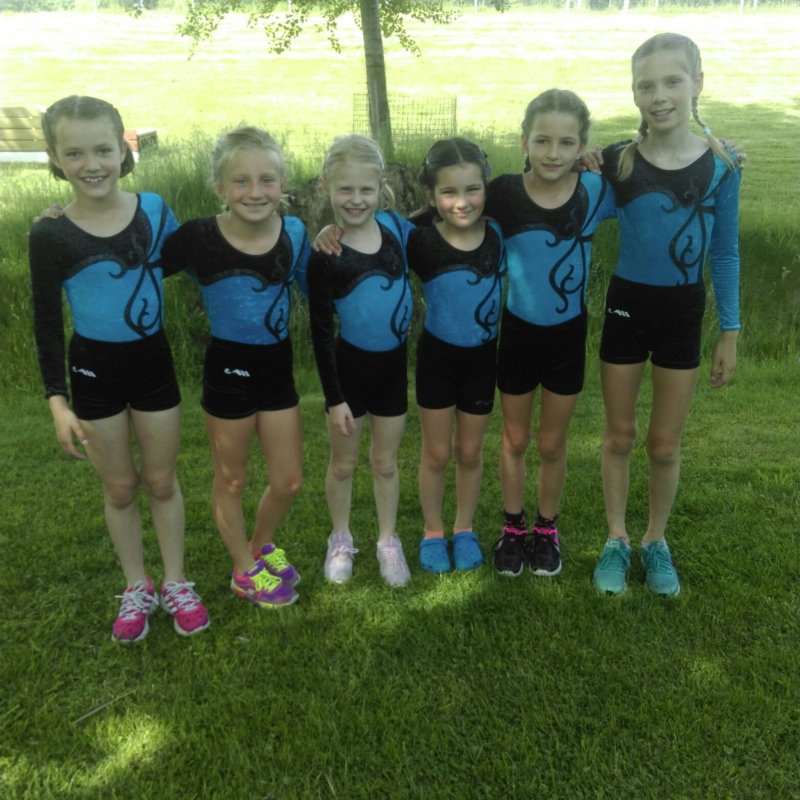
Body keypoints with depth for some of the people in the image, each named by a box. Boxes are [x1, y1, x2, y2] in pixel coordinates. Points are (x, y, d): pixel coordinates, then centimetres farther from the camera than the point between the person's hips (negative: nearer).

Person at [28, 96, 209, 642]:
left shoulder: (154, 209, -6)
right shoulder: (51, 234, -12)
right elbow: (47, 324, -6)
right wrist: (57, 399, -9)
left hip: (153, 361, 1)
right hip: (94, 370, -1)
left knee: (162, 481, 13)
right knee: (120, 487, 13)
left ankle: (176, 584, 31)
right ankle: (137, 588, 33)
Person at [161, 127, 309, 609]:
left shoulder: (294, 232, -4)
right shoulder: (198, 238, -15)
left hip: (278, 367, 4)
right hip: (229, 369, -4)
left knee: (290, 481, 13)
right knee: (232, 480, 13)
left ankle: (261, 545, 43)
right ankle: (245, 571, 36)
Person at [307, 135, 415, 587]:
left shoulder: (395, 225, -6)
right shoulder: (325, 253, -15)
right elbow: (321, 330, -12)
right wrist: (334, 398, -12)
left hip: (394, 364, 3)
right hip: (349, 366, -2)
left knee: (386, 462, 17)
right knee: (344, 464, 15)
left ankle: (389, 541, 36)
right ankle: (341, 540, 37)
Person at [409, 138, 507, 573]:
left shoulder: (497, 234, -9)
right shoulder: (420, 241, -18)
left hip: (482, 358, 2)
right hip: (437, 357, -2)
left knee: (470, 452, 15)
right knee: (436, 453, 11)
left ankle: (464, 530, 36)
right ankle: (433, 533, 31)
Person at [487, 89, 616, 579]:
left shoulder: (596, 191, -12)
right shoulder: (503, 193, -14)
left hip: (568, 335, 0)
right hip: (518, 333, 0)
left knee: (553, 444, 15)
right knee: (515, 440, 15)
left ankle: (547, 529, 37)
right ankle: (513, 527, 37)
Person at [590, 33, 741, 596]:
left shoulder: (721, 165, -6)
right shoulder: (617, 161, -7)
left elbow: (725, 252, 1)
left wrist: (730, 332, 0)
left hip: (684, 312, 0)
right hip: (627, 306, 0)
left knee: (665, 444, 10)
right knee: (620, 436, 10)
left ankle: (656, 540, 32)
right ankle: (617, 540, 29)